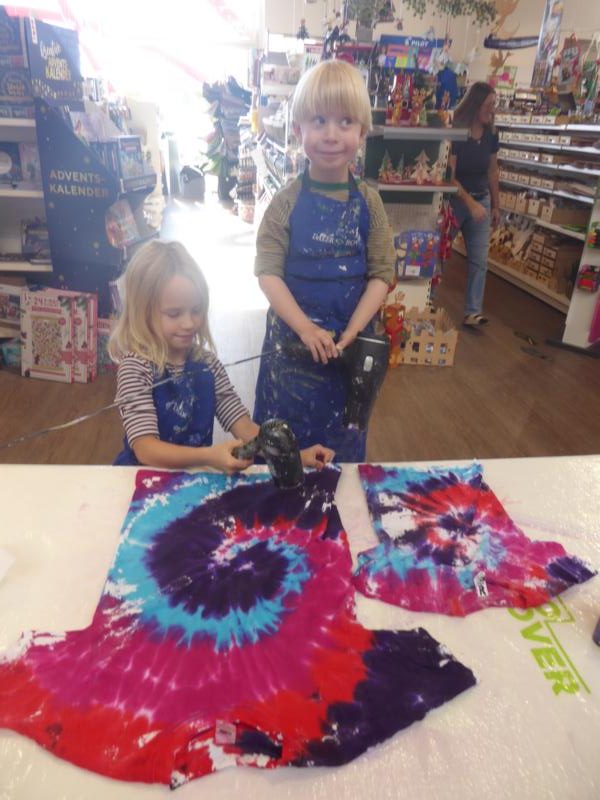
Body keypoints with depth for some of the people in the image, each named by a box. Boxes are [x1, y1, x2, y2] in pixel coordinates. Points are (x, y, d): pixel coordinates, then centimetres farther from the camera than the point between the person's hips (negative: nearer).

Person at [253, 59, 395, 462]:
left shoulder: (368, 203, -2)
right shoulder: (288, 202, -7)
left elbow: (381, 274, -4)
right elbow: (268, 272, -11)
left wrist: (351, 333, -15)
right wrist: (307, 329, -21)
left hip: (352, 341, 2)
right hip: (293, 337, -1)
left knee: (344, 440, 17)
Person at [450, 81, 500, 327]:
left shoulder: (491, 134, 2)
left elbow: (493, 171, 12)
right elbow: (448, 175, -19)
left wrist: (495, 205, 12)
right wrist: (471, 203, -25)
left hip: (482, 200, 5)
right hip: (454, 200, -5)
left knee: (479, 260, 0)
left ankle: (472, 312, 4)